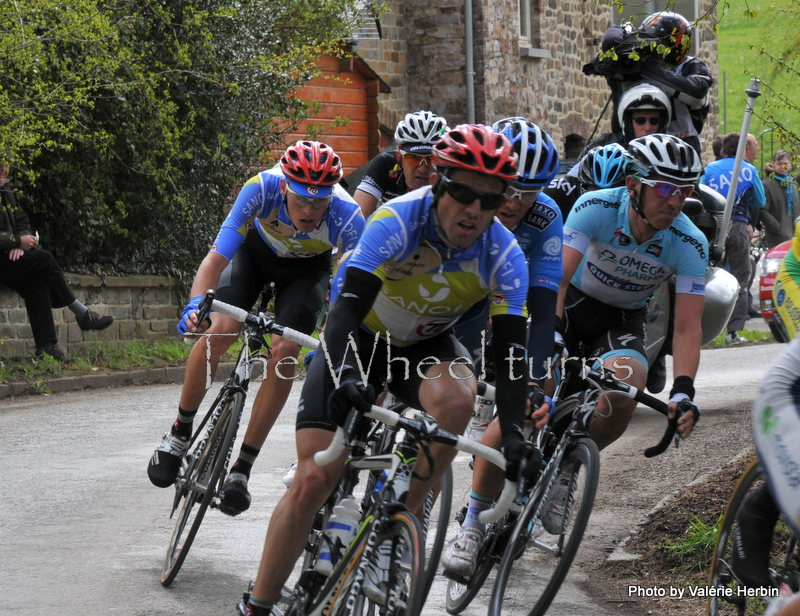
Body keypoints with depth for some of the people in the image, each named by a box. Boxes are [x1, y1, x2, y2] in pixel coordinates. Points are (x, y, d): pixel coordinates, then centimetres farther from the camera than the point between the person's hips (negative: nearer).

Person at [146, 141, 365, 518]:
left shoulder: (346, 217, -38)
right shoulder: (262, 190, -38)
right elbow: (217, 257, -39)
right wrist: (196, 303, -56)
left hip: (307, 267, 0)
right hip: (256, 249, 0)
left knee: (284, 353, -19)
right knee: (219, 331, -21)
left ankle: (242, 468, -8)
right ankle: (180, 433, 3)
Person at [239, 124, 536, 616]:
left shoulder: (505, 257, -22)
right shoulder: (398, 221, -31)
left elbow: (510, 349, -23)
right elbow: (348, 305, -40)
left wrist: (513, 431, -37)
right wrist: (345, 374, -58)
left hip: (426, 346, 2)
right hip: (361, 339, -2)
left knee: (456, 396, -35)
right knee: (314, 478, -14)